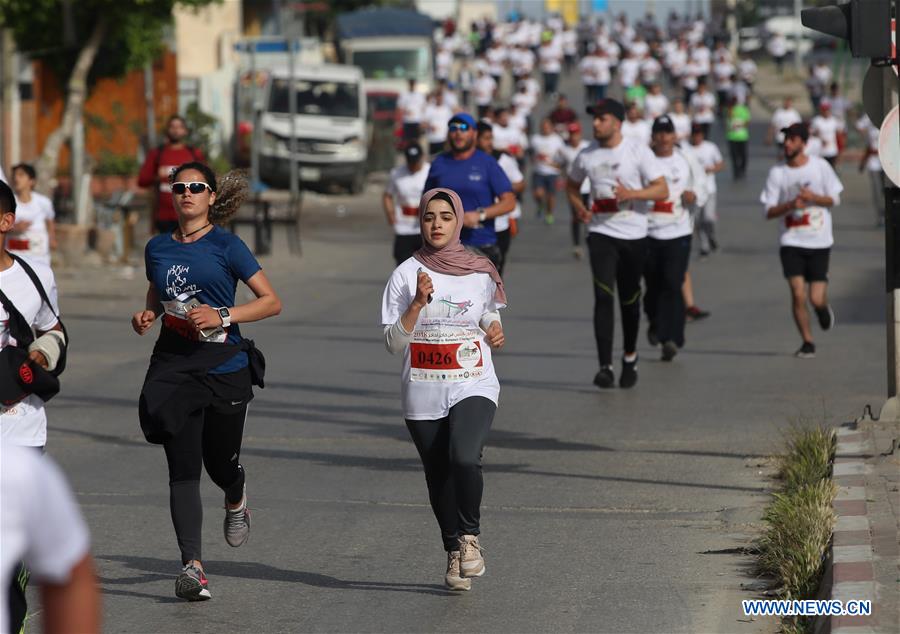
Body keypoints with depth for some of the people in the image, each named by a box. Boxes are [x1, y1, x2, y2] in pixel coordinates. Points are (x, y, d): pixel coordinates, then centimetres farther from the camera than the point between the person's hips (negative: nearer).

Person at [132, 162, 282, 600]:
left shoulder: (226, 246, -4)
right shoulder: (158, 248, 9)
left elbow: (272, 302, -5)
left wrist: (222, 315, -18)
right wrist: (145, 316, 4)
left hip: (224, 367, -2)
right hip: (173, 365, 2)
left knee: (221, 462, 8)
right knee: (183, 468, -8)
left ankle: (235, 502, 47)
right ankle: (192, 566, -13)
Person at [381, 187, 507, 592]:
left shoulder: (480, 273, 4)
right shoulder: (407, 275, -1)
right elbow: (394, 343, -4)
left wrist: (496, 332, -2)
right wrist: (418, 303, -17)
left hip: (474, 387, -1)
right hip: (423, 394, 1)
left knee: (464, 458, -25)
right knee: (439, 477, 7)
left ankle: (470, 535, -4)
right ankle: (454, 552, 25)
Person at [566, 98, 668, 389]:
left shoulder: (638, 151, -6)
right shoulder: (586, 155, 4)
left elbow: (662, 190, -7)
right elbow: (572, 185, 22)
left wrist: (630, 194, -22)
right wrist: (580, 208, 2)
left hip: (633, 235, -1)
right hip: (601, 233, 1)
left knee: (630, 300, 10)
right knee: (603, 297, -14)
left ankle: (630, 357, 33)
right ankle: (605, 366, -17)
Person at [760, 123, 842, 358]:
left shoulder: (820, 166, -2)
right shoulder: (777, 173, -1)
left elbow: (835, 199, 4)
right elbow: (769, 212, -1)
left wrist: (814, 198, -15)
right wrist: (791, 205, -19)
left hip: (819, 241, 0)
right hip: (791, 242, 0)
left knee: (816, 299, -4)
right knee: (798, 293, -11)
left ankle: (823, 308, 35)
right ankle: (807, 343, 6)